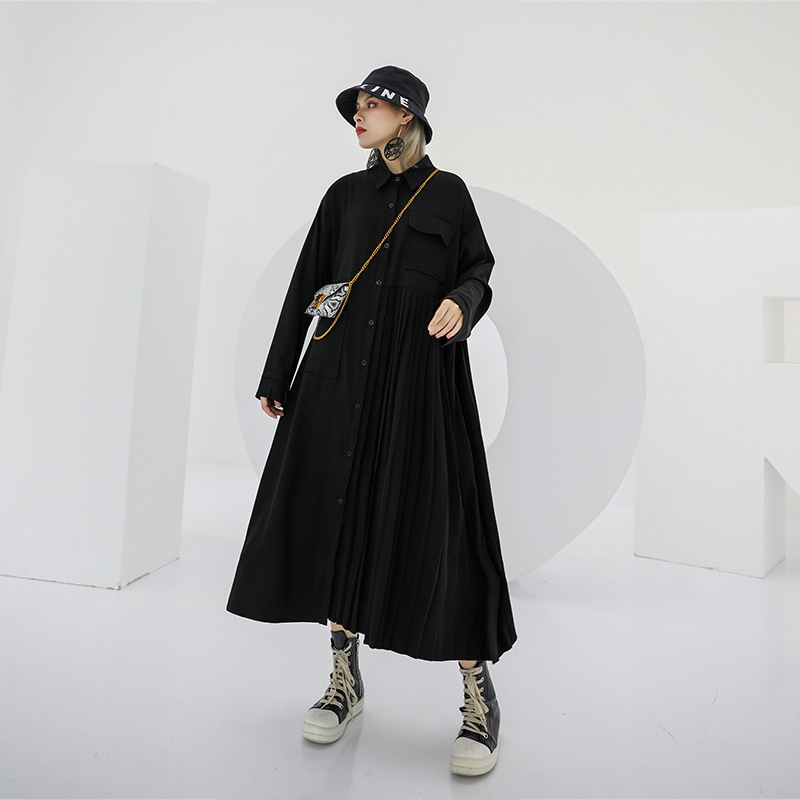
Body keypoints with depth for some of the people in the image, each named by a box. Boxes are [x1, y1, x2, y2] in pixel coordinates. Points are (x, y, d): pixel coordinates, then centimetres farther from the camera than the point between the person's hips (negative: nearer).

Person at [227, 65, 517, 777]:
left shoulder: (447, 191, 12)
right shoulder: (345, 195, 17)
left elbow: (477, 269, 12)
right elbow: (307, 285, 15)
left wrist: (461, 300, -13)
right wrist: (277, 377, 12)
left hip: (421, 372, -3)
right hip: (340, 371, 3)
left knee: (435, 513, -8)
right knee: (339, 507, 0)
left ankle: (479, 696, 6)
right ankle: (345, 680, 17)